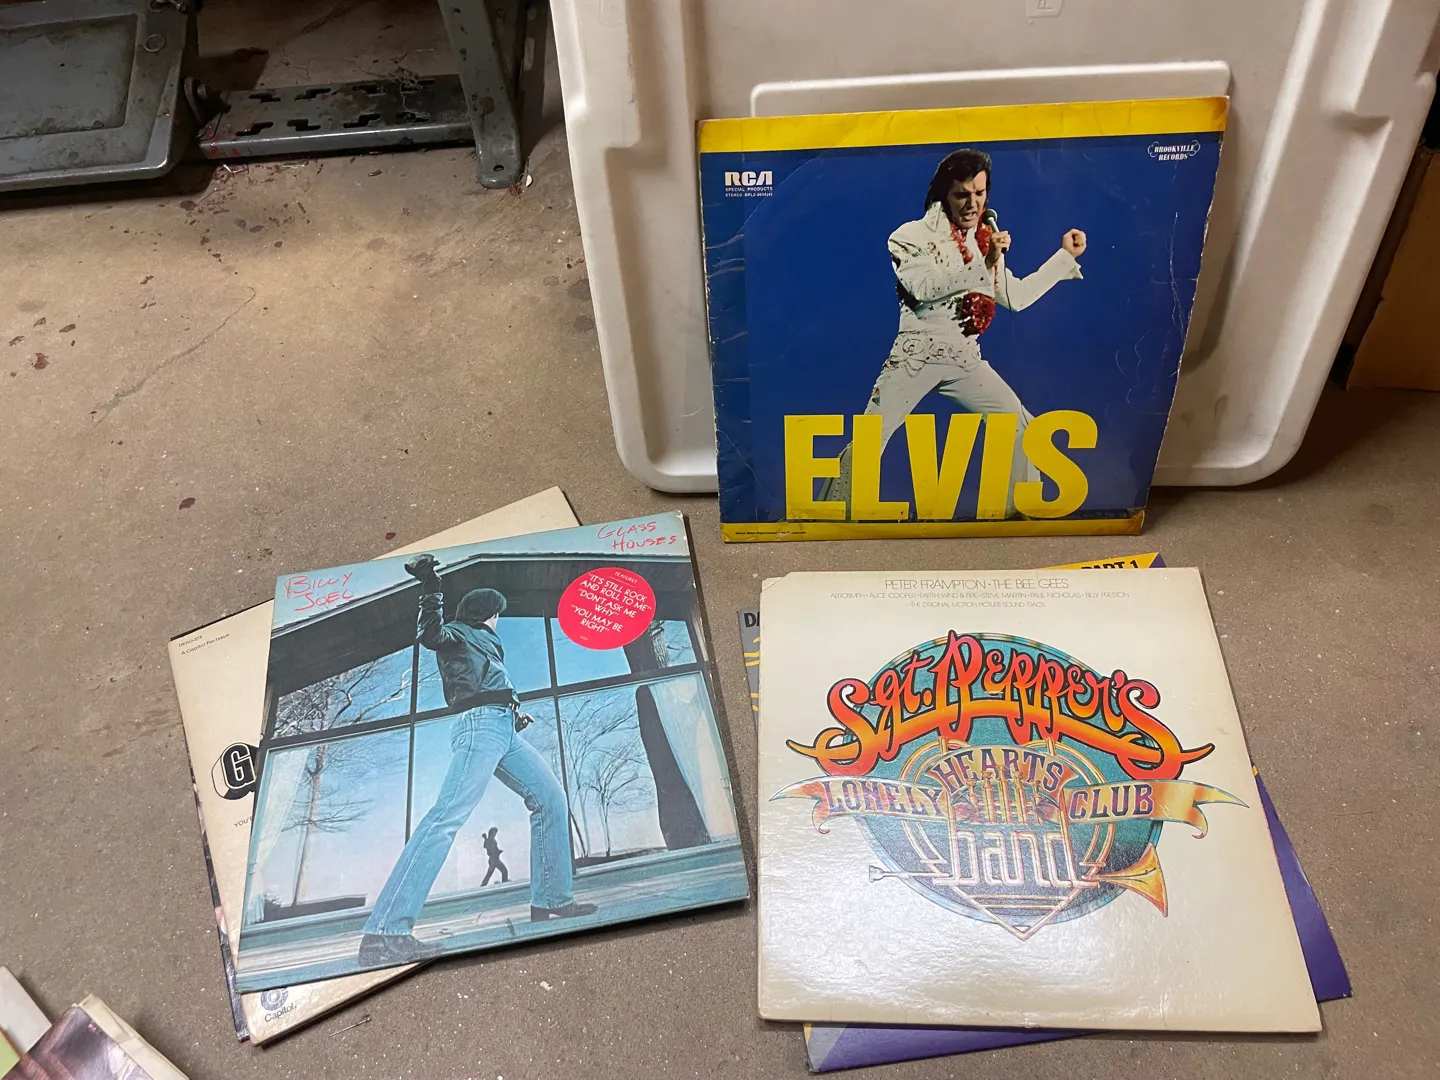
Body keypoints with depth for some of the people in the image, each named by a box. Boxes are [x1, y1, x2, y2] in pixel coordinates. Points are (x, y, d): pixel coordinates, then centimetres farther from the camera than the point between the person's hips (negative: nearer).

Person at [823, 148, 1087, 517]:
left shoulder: (987, 239, 13)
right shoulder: (914, 235, -5)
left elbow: (1016, 297, 18)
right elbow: (924, 287, -23)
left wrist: (1066, 255, 19)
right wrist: (981, 264, -24)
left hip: (965, 359, 6)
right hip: (916, 357, -5)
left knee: (1022, 429, 3)